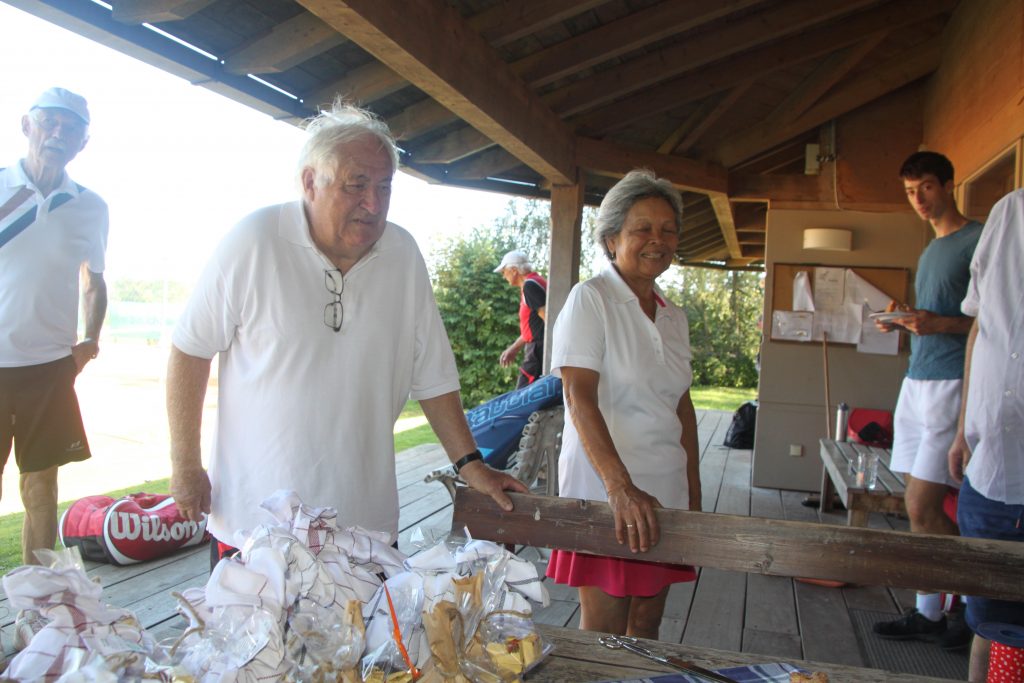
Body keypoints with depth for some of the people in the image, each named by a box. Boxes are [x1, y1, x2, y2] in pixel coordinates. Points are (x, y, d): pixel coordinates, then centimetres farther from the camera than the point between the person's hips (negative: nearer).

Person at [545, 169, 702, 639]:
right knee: (602, 638, 2)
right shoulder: (590, 300, -8)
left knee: (646, 629, 15)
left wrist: (694, 494, 14)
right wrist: (621, 487, -27)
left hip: (665, 493, 6)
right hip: (605, 493, -6)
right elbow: (579, 398, -18)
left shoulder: (673, 317, 13)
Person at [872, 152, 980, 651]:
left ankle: (971, 605, 9)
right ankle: (928, 613, 17)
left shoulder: (979, 239, -6)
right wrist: (905, 321, 9)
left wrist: (938, 324, -22)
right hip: (917, 381, 8)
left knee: (922, 507, -10)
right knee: (921, 506, 8)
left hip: (953, 383, -8)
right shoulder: (929, 251, 21)